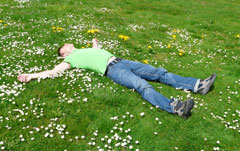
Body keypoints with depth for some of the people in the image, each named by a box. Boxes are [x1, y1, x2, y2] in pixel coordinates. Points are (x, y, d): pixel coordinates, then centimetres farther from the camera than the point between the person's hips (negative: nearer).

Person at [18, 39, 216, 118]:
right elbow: (53, 71, 6)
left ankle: (197, 85, -9)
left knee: (159, 73, -5)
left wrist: (95, 43, 64)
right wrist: (32, 76, 2)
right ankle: (175, 107, -51)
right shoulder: (72, 59, 13)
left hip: (122, 62, 8)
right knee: (142, 86, -32)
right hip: (112, 70, -7)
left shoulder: (86, 49, 32)